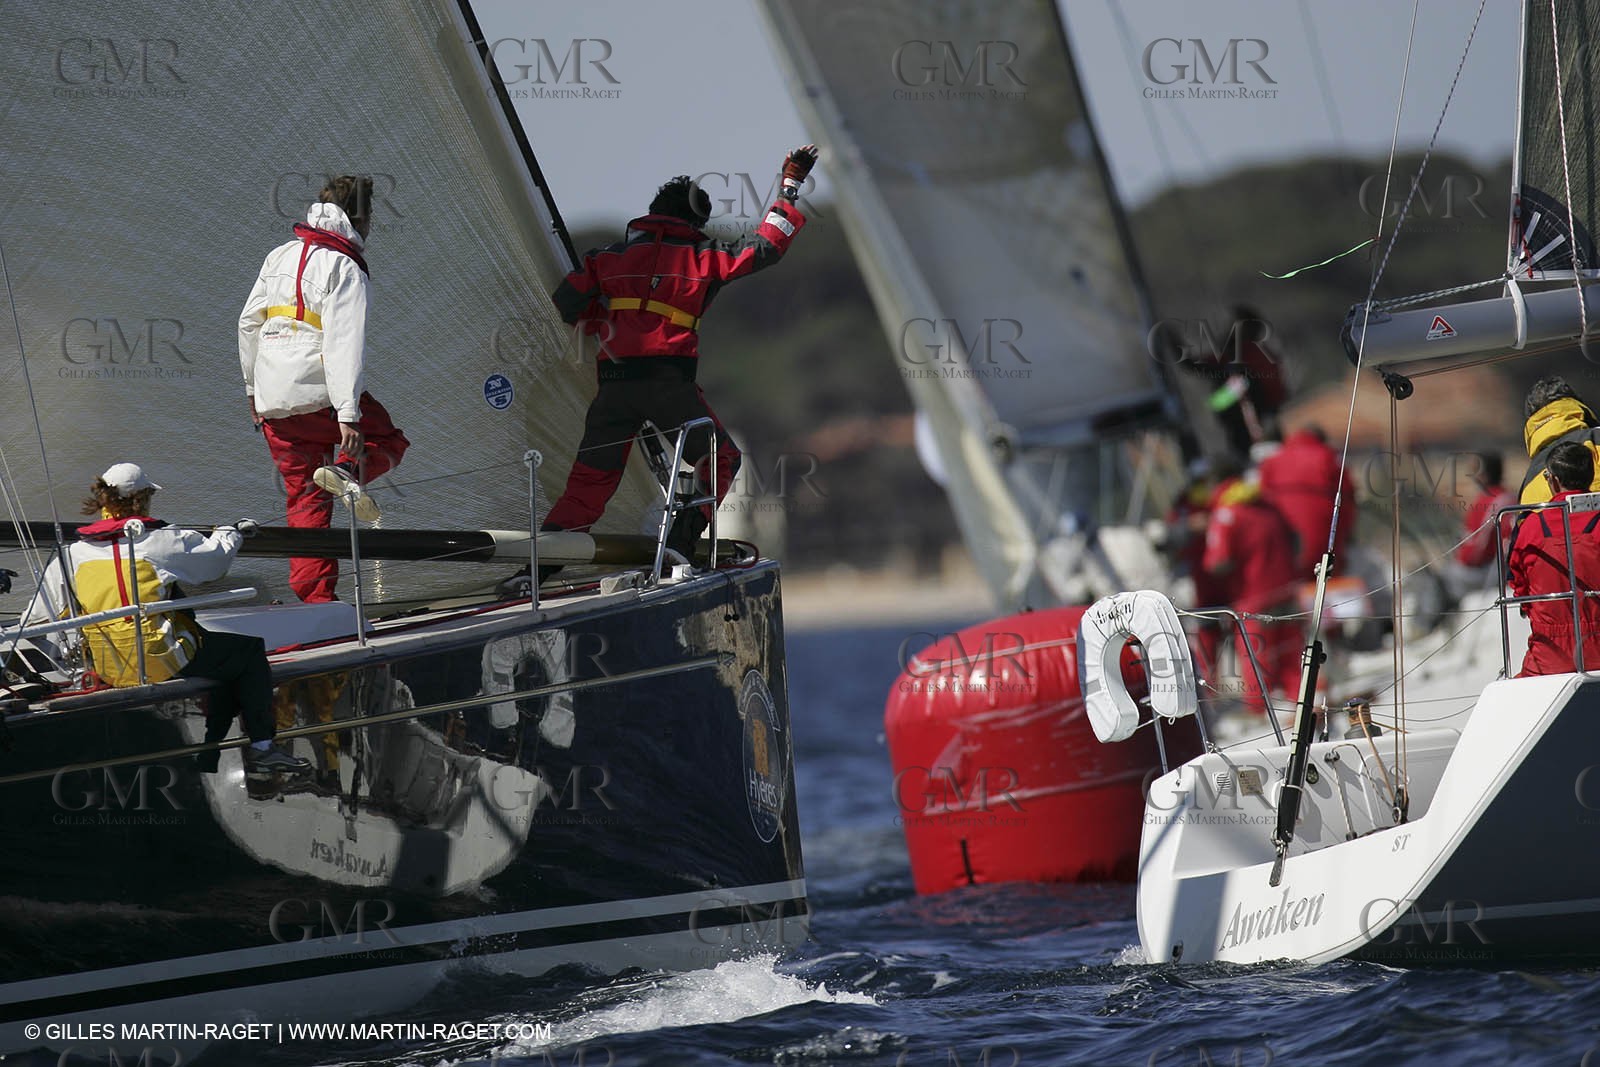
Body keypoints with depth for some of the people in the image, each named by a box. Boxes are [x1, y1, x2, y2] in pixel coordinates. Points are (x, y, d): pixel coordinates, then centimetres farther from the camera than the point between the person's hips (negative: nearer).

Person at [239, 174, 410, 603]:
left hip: (273, 403, 6)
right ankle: (346, 472, -16)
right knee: (389, 441, 16)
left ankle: (314, 595, 3)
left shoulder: (279, 257, 14)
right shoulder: (345, 269, -8)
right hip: (322, 397, -6)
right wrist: (348, 415, -24)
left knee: (305, 499, 11)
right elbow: (344, 344, -18)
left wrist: (254, 388, 29)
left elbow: (249, 324, 19)